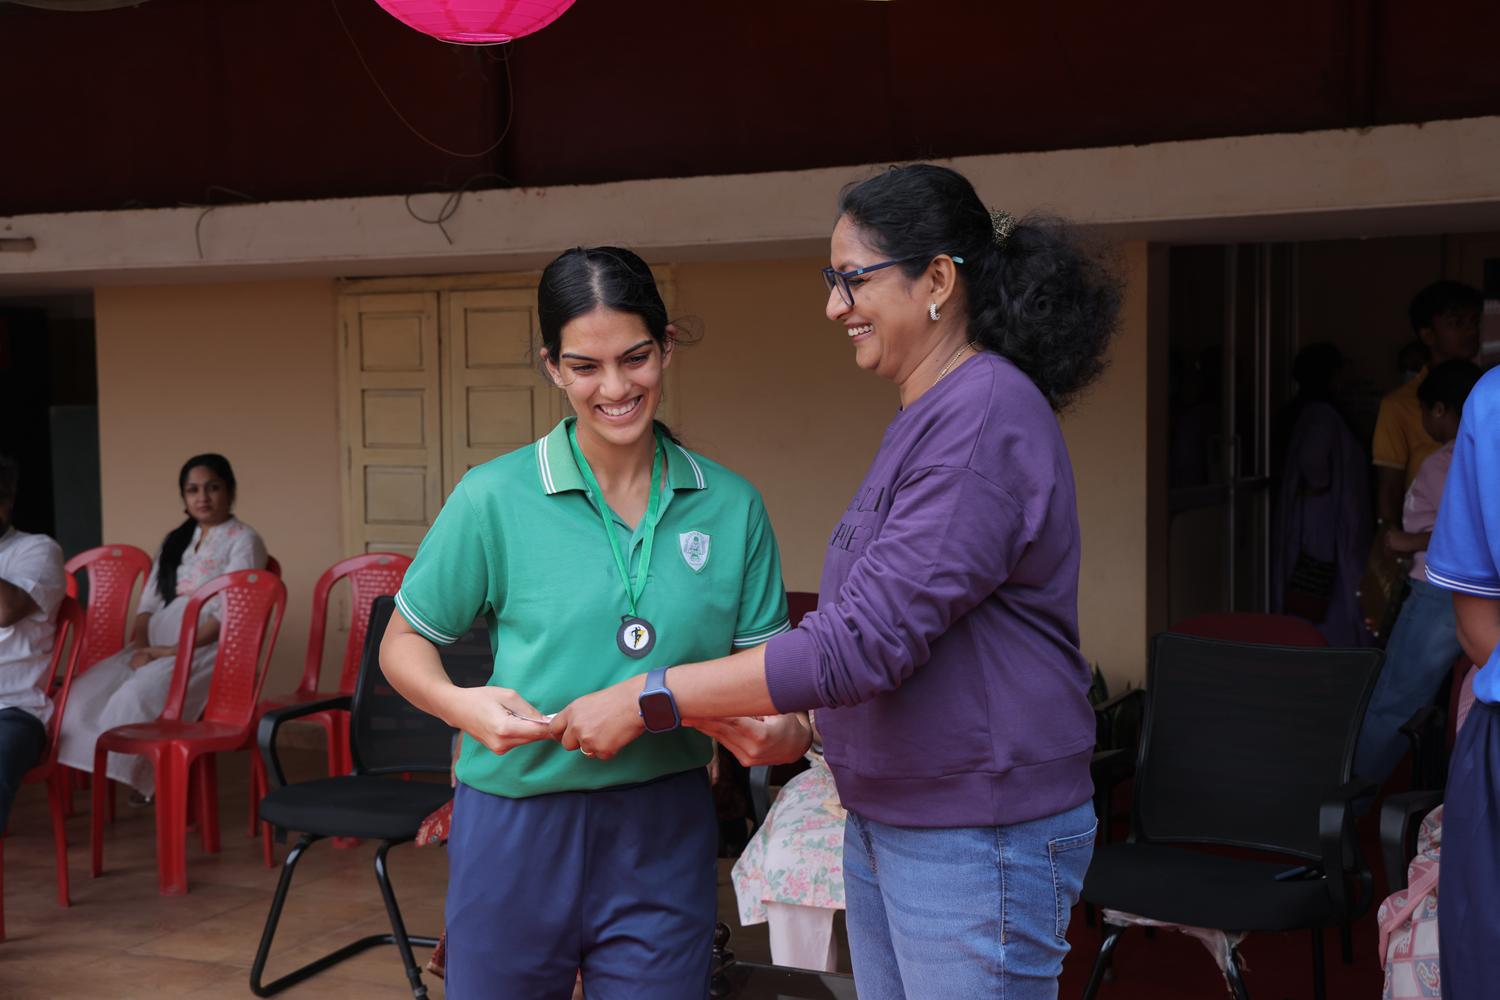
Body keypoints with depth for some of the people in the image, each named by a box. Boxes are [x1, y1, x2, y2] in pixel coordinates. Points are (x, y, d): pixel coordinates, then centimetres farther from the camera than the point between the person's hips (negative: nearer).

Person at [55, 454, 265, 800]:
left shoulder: (243, 540, 0)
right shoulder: (174, 541, 22)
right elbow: (149, 601, 16)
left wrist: (174, 650, -19)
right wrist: (139, 645, -6)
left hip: (208, 647, -7)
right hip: (157, 643, 7)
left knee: (137, 696, -33)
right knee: (86, 691, -18)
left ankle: (152, 776, -11)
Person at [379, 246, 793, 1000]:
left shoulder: (731, 506, 0)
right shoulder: (495, 498, -6)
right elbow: (404, 642, 3)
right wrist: (460, 705, -17)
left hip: (665, 833, 1)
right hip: (518, 821, -1)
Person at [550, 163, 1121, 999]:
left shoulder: (988, 415, -19)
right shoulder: (925, 418, 12)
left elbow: (865, 639, -25)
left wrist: (648, 698, -20)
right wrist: (802, 728, 7)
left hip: (980, 839, -9)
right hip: (886, 823, 9)